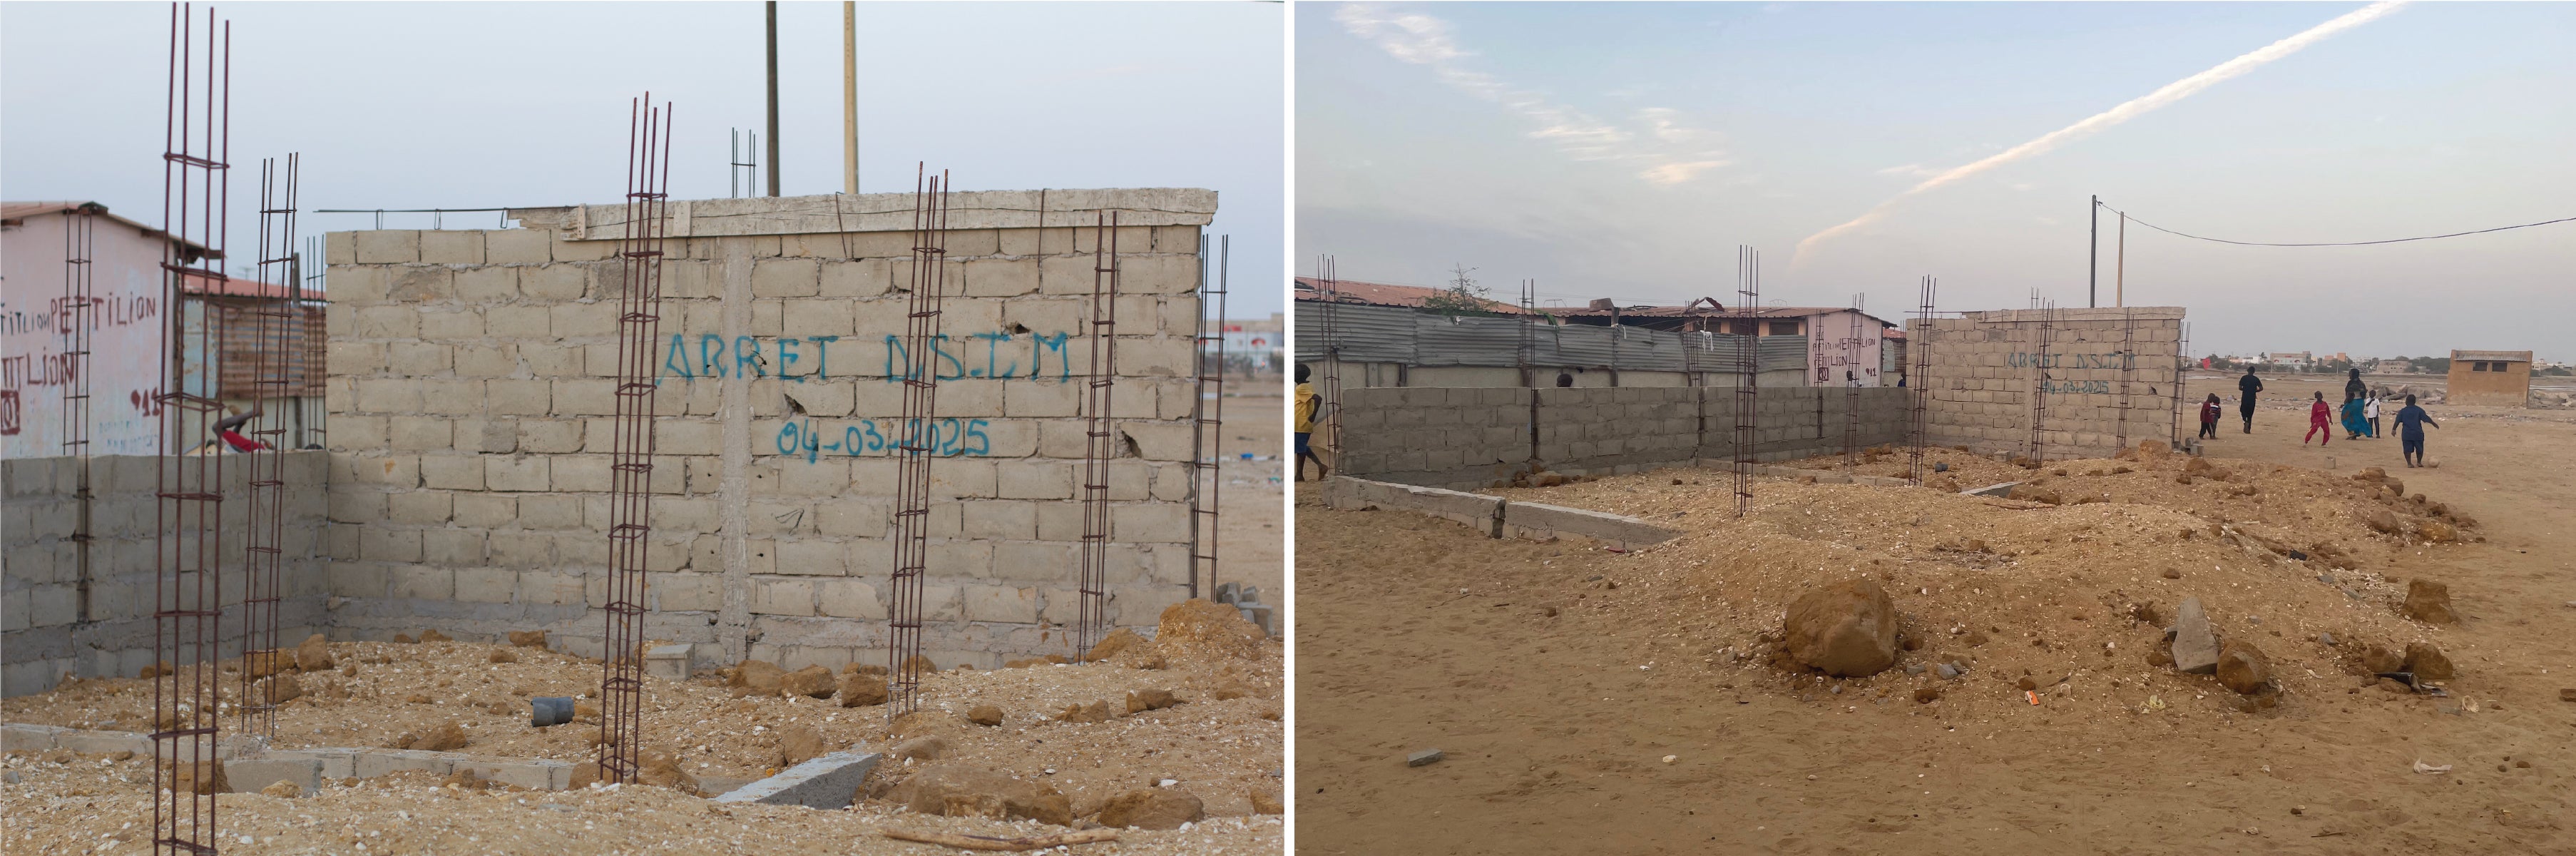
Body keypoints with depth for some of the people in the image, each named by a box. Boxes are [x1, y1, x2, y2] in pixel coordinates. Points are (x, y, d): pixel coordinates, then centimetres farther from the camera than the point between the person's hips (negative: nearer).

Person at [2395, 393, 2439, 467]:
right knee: (2419, 448, 15)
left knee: (2407, 449, 4)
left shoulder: (2402, 411, 1)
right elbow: (2426, 418, -4)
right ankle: (2419, 462, 18)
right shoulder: (2419, 410, -2)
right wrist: (2434, 424, 5)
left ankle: (2409, 463, -2)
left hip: (2406, 434, 0)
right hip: (2417, 433, 0)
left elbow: (2397, 421, 1)